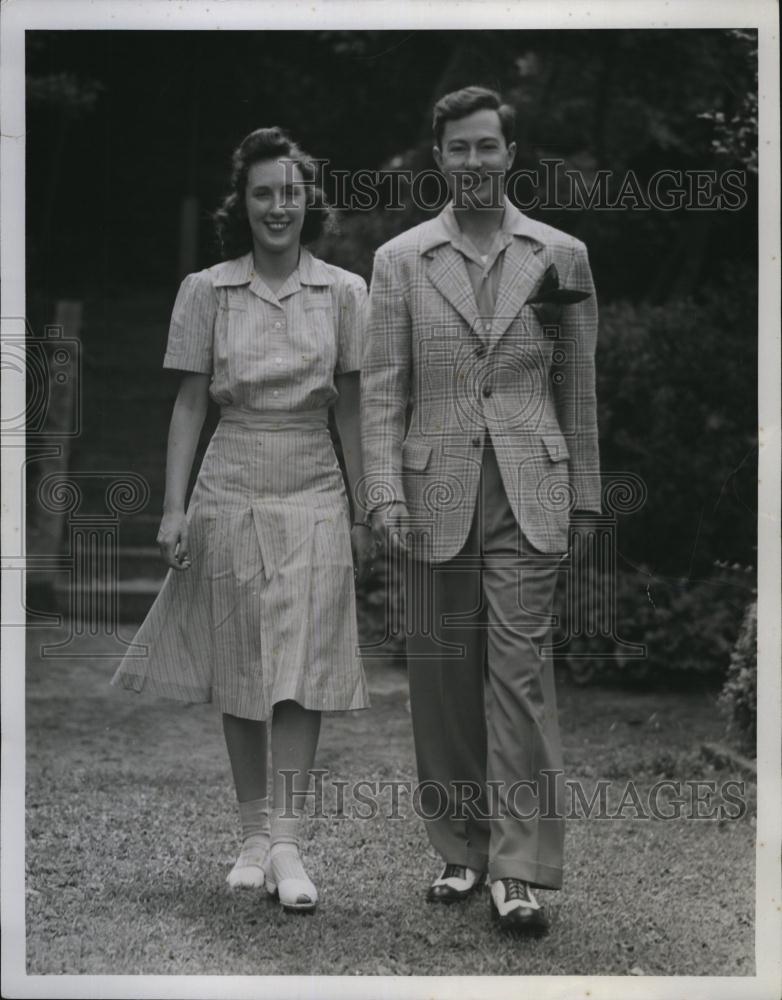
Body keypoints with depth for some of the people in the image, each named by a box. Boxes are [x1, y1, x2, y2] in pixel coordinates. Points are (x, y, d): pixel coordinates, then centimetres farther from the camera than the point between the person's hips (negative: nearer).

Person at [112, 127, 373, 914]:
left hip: (313, 500, 0)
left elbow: (351, 407, 5)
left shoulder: (342, 292, 1)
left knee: (300, 674, -5)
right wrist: (174, 508, -3)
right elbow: (189, 404, 3)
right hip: (230, 495, 1)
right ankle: (254, 832, 18)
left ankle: (287, 844, -2)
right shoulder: (205, 291, 0)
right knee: (238, 677, 6)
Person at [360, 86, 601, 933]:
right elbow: (381, 387, 3)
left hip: (529, 496, -1)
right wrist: (387, 494, -7)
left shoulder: (561, 255, 6)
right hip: (437, 495, 1)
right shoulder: (399, 260, 6)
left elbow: (579, 385, 10)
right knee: (442, 677, 7)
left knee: (520, 672, -6)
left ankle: (520, 871, -3)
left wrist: (582, 496, 9)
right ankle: (461, 848, 20)